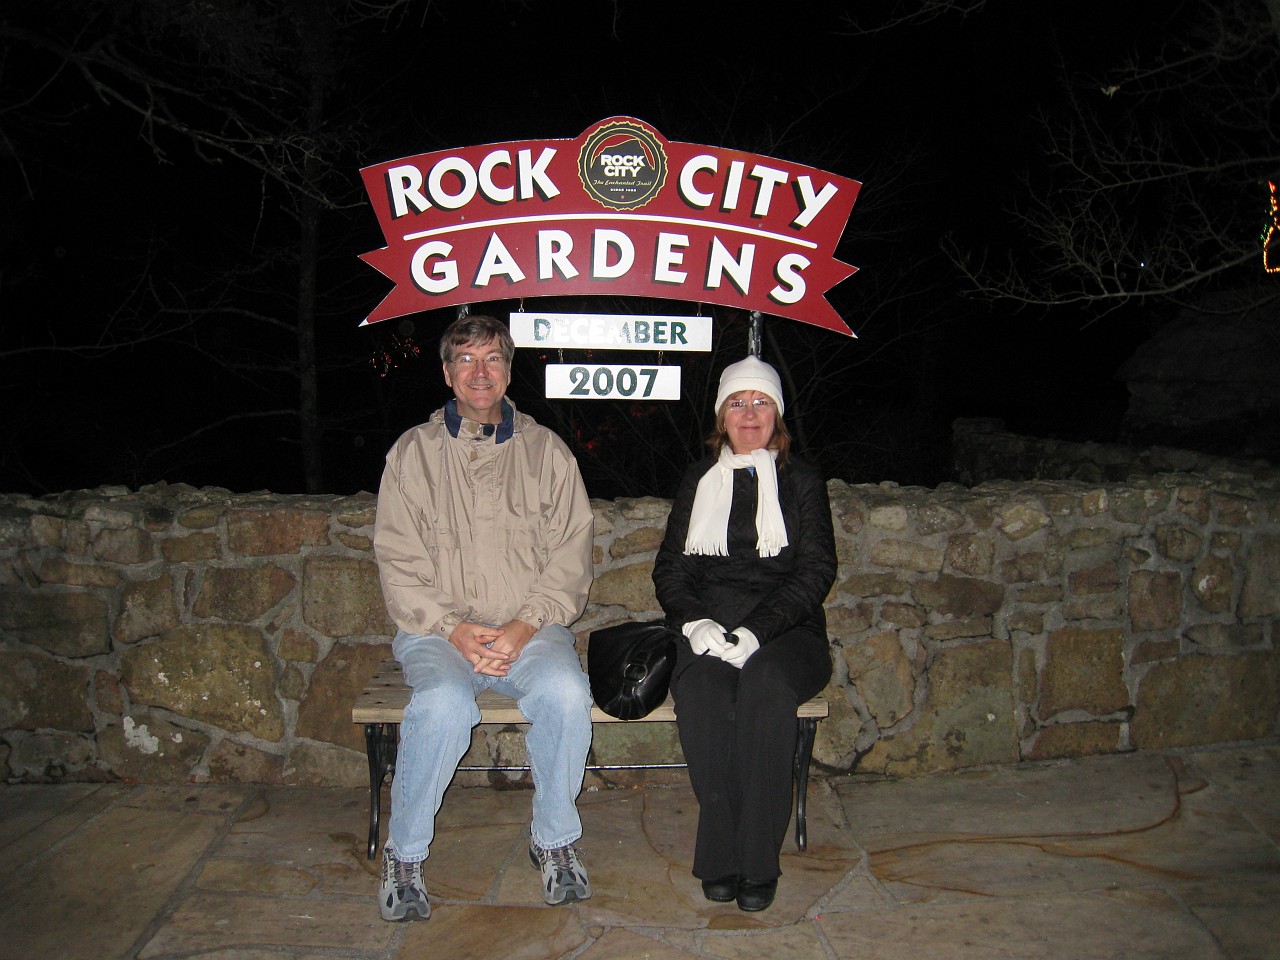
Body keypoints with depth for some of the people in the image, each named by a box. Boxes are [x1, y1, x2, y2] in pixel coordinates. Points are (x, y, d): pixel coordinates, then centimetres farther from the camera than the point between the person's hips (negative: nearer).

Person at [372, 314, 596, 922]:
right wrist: (454, 630, -13)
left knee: (566, 692, -29)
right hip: (438, 632, 0)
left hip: (530, 630, 1)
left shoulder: (545, 451, 9)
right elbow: (398, 561, 1)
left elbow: (570, 557, 3)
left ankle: (554, 840, -5)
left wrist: (526, 625, -12)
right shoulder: (414, 452, 7)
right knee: (442, 704, -31)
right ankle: (403, 856, -7)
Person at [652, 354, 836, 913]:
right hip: (709, 631, 2)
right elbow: (669, 568, 12)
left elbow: (816, 571, 0)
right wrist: (695, 622, -10)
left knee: (765, 686, -34)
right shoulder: (698, 482, 17)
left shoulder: (801, 481, 11)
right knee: (700, 690, -32)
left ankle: (758, 862, -23)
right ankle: (721, 856, -21)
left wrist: (755, 632, -16)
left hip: (785, 632, -1)